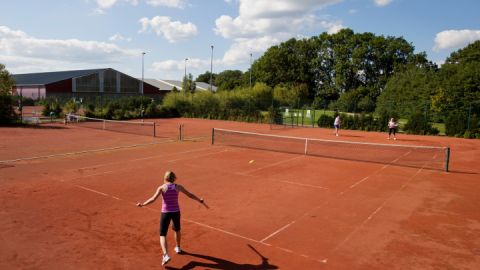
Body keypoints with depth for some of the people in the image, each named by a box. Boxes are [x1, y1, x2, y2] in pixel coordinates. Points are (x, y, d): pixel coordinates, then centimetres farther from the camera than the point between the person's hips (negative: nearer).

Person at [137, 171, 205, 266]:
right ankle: (178, 248, 46)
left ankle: (166, 255, -15)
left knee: (162, 235, 4)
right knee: (177, 229, 30)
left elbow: (153, 199, -17)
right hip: (176, 212, 3)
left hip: (165, 213, -3)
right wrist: (200, 200, 18)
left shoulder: (162, 187, -6)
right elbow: (190, 195, 6)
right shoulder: (178, 187, -1)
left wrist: (143, 204, -7)